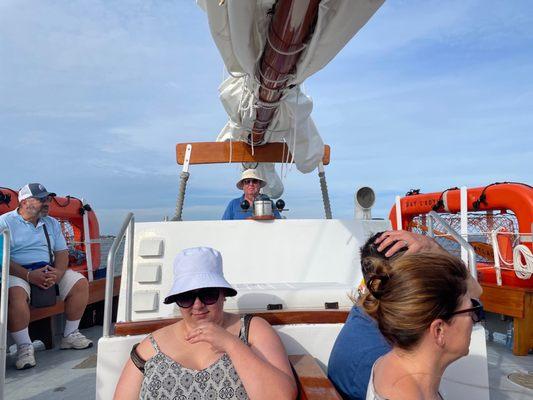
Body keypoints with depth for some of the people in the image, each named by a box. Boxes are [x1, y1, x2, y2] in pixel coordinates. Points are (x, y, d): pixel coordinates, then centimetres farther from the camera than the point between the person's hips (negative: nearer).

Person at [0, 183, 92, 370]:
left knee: (80, 283, -10)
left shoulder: (52, 223, 15)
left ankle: (70, 335, 1)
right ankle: (24, 347, -21)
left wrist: (58, 273, -12)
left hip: (48, 270, 6)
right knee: (15, 294, -36)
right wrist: (29, 275, -25)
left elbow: (62, 252, 10)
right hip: (17, 272, -5)